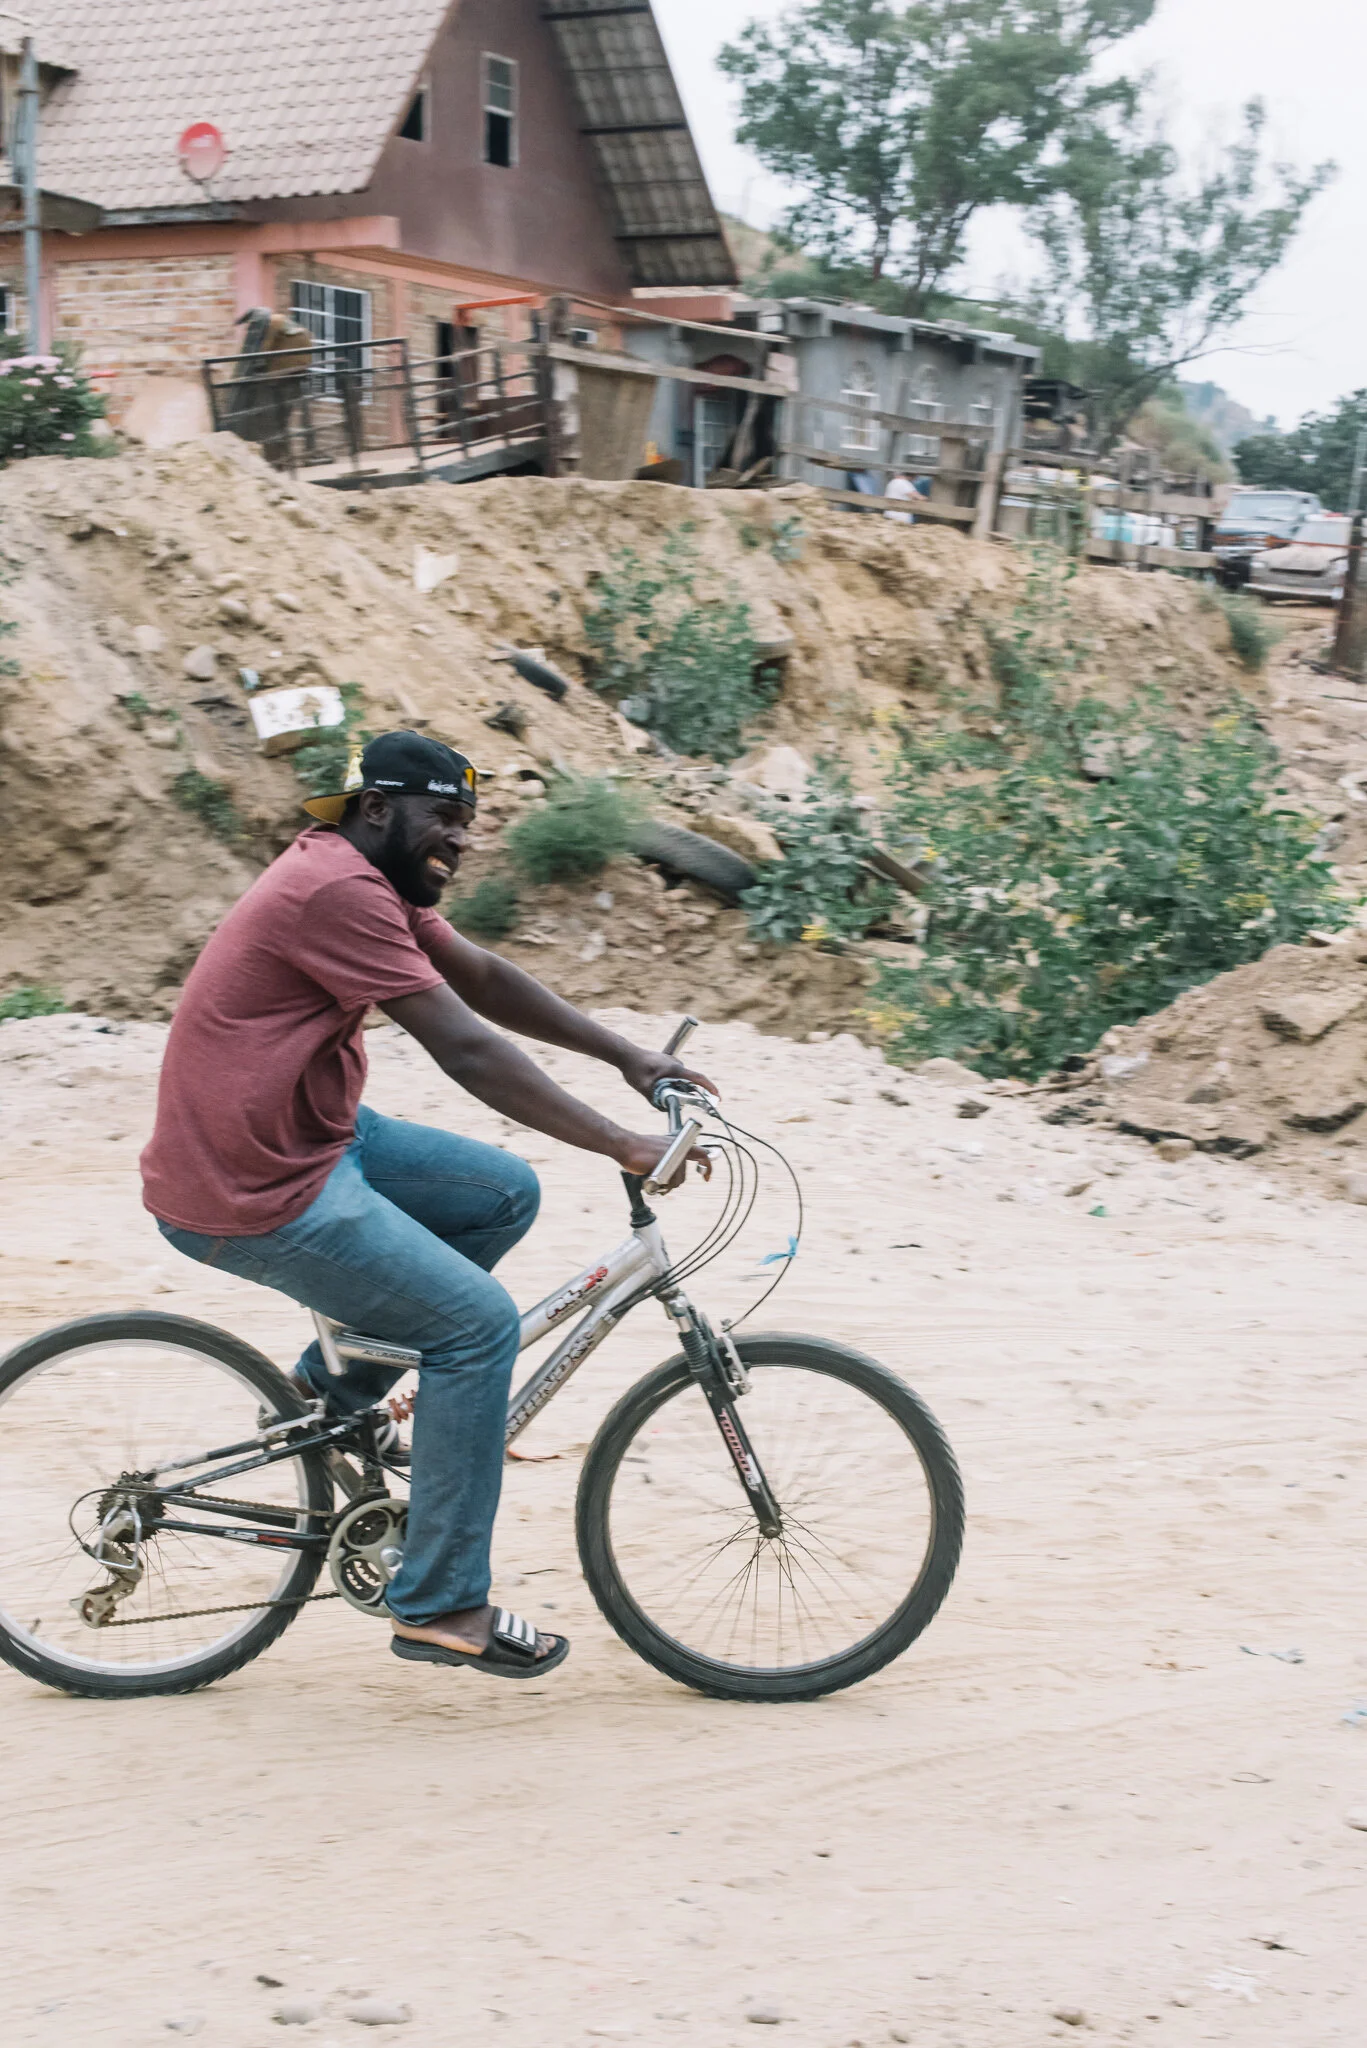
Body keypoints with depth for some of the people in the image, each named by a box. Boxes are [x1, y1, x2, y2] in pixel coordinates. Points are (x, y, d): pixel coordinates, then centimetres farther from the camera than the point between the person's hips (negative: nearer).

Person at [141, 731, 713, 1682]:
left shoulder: (372, 883, 10)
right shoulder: (336, 890, -21)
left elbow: (487, 978, 17)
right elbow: (468, 1050, -24)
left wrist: (630, 1057, 12)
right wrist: (625, 1147, -22)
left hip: (306, 1137, 10)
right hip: (251, 1194, -10)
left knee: (504, 1194, 11)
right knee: (480, 1323, -10)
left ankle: (339, 1376, 20)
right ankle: (441, 1607, -2)